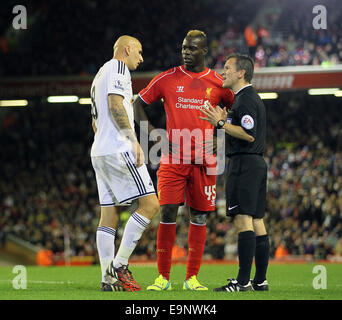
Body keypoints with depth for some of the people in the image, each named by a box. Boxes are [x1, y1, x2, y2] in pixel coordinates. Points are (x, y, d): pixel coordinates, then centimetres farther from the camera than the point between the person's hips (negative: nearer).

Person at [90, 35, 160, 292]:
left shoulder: (100, 75, 27)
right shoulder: (118, 68, -3)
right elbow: (115, 105, -18)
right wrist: (134, 140, -19)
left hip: (99, 151, 10)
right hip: (119, 149, -10)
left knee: (109, 214, 6)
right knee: (150, 204, -10)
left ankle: (109, 279, 2)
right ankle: (119, 265, -14)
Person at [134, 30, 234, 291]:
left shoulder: (218, 84, 5)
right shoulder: (167, 79, 5)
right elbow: (138, 104, 13)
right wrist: (151, 130, 0)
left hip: (204, 160, 1)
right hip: (173, 159, -1)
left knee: (199, 216, 2)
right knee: (168, 214, -9)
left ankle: (192, 277, 9)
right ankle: (163, 277, -1)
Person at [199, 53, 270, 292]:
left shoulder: (245, 100, -11)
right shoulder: (253, 98, 21)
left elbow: (249, 135, -21)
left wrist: (221, 123, -16)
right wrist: (226, 122, 18)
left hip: (244, 163, -11)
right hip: (257, 163, 11)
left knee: (243, 219, -13)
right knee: (257, 221, 9)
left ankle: (243, 281, -18)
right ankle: (260, 280, 10)